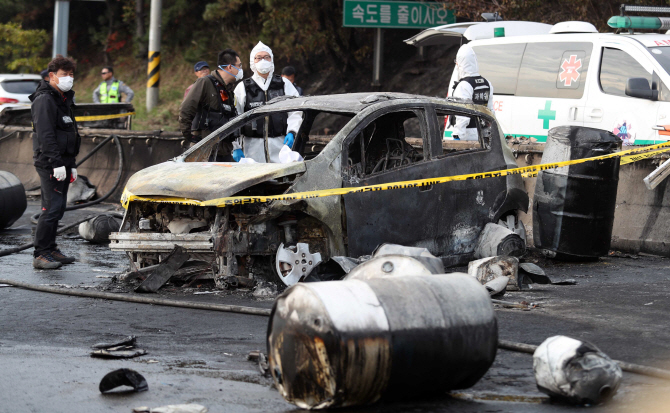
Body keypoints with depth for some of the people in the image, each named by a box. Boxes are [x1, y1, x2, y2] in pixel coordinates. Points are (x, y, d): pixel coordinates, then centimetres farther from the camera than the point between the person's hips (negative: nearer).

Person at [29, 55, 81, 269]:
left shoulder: (64, 100, 20)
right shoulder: (45, 100, -12)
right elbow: (45, 135, -20)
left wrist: (72, 165, 23)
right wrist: (57, 163, -25)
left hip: (62, 163, 10)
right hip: (49, 163, -10)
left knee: (58, 208, 12)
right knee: (52, 207, -13)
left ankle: (50, 249, 19)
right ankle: (40, 255, -12)